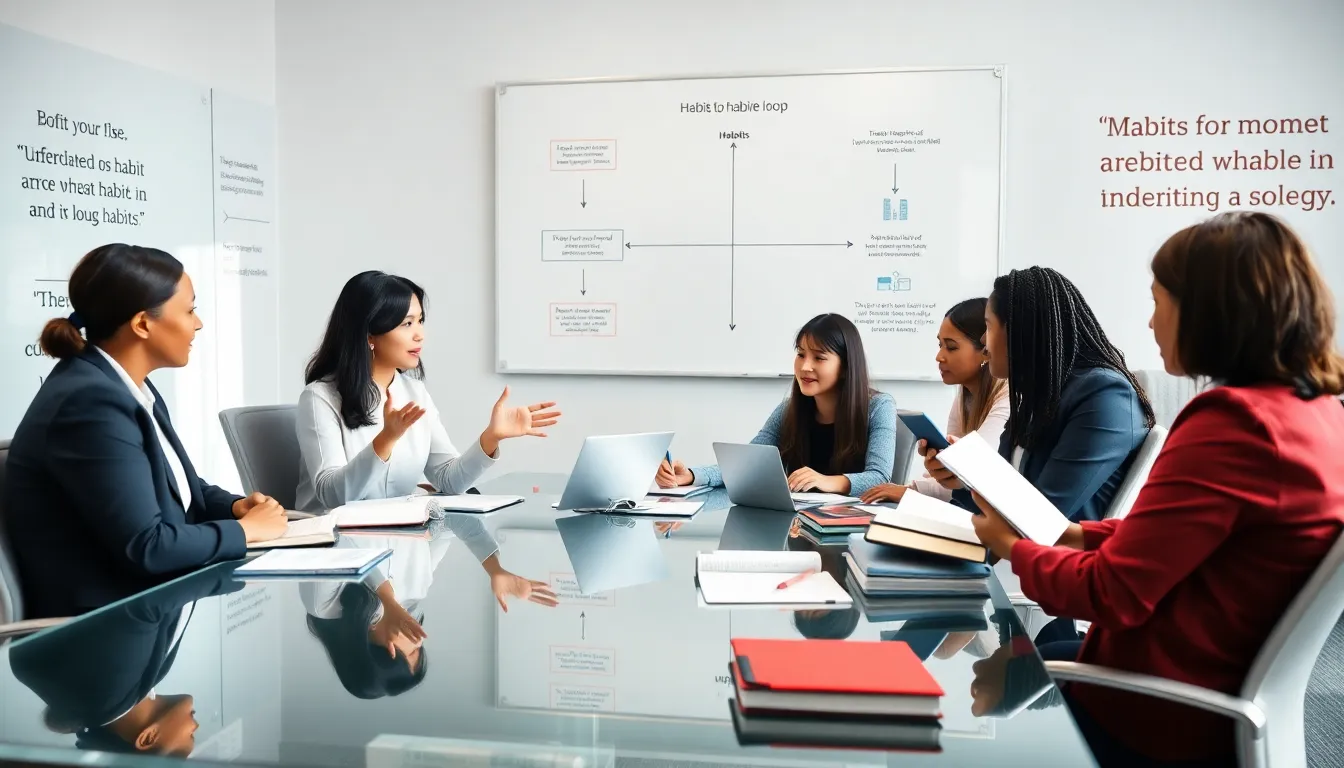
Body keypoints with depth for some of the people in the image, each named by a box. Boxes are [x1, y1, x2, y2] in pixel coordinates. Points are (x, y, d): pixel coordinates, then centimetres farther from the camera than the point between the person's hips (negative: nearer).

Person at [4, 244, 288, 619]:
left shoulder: (131, 387, 7)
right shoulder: (90, 402, -22)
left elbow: (178, 487, 18)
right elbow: (145, 546, -25)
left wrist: (235, 505, 0)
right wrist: (246, 528, -12)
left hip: (153, 599, 8)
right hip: (103, 621, -8)